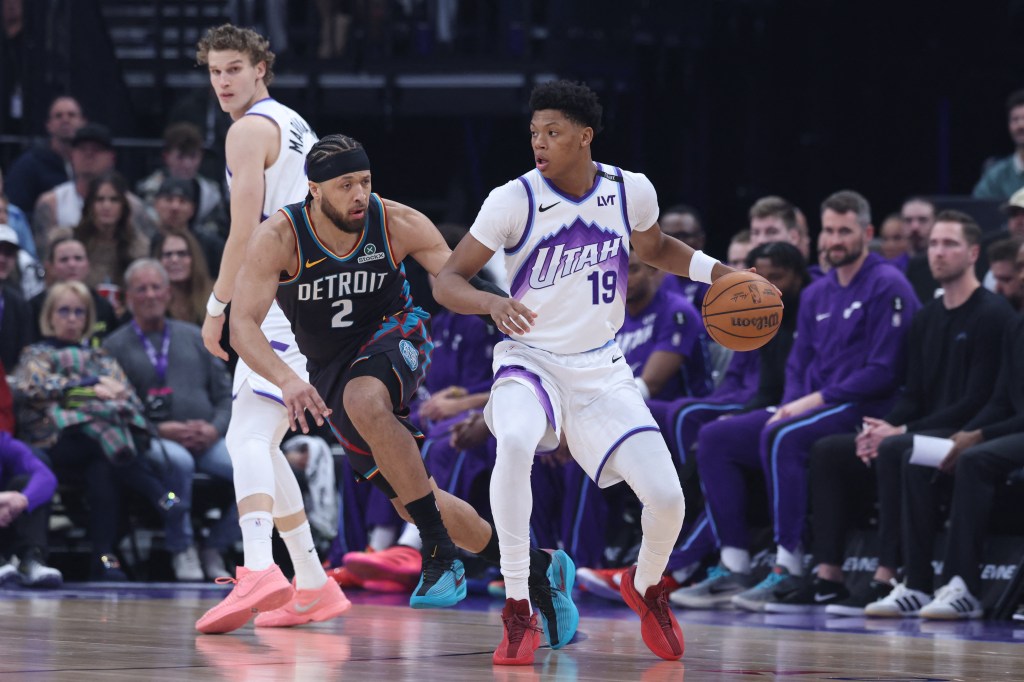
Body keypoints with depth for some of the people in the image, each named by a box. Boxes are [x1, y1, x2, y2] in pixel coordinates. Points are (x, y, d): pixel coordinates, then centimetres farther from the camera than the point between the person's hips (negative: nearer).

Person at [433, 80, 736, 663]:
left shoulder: (632, 192, -6)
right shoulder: (515, 201, -15)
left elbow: (654, 249, 17)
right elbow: (447, 281, -12)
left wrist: (719, 273, 2)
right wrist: (494, 303, -33)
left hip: (603, 370, 2)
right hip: (531, 362, -2)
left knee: (667, 498, -11)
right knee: (514, 444, -37)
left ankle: (647, 585, 26)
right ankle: (518, 609, -25)